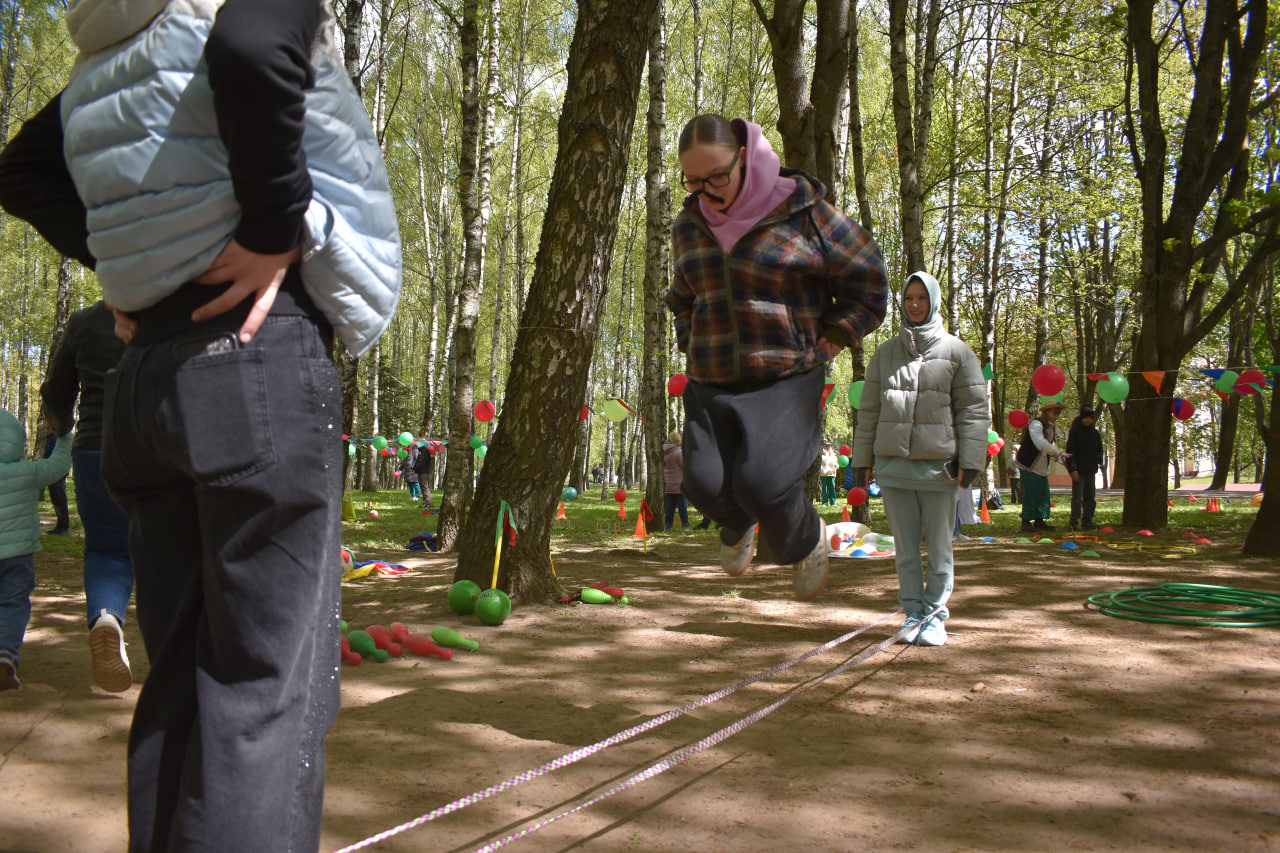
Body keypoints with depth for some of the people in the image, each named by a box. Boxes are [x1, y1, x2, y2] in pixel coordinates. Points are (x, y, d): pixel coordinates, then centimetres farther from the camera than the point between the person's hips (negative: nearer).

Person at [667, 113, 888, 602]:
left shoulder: (801, 212, -10)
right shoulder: (689, 226, 6)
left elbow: (867, 286, -2)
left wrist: (819, 349, -5)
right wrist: (693, 349, 13)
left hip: (785, 382, -4)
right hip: (711, 383, 5)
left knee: (762, 483, -20)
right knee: (705, 483, -11)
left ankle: (805, 540, 14)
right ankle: (738, 523, 26)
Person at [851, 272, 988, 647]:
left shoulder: (956, 351, 4)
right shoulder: (885, 352, 12)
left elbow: (973, 409, 1)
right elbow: (869, 408, 13)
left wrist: (970, 459, -6)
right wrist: (863, 457, 8)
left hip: (939, 463, -2)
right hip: (893, 463, 3)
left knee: (939, 544, 3)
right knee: (905, 546, 7)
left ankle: (936, 614, 13)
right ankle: (913, 612, 16)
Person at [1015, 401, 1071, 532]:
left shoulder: (1053, 428, 10)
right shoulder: (1036, 425, -19)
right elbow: (1041, 444, -33)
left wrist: (1054, 453, 4)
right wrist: (1059, 453, -31)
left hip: (1042, 466, 9)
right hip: (1028, 464, -9)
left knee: (1043, 492, 6)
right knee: (1030, 492, -10)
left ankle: (1039, 520, 12)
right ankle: (1026, 521, -3)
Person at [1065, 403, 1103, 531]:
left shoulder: (1094, 432, 13)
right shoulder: (1075, 431, -6)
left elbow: (1099, 449, 22)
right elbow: (1070, 451, -9)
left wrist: (1098, 461, 5)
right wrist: (1073, 469, -16)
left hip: (1090, 469, 7)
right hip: (1079, 470, -6)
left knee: (1090, 496, 8)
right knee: (1077, 496, -8)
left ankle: (1087, 521, 15)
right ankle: (1075, 522, -6)